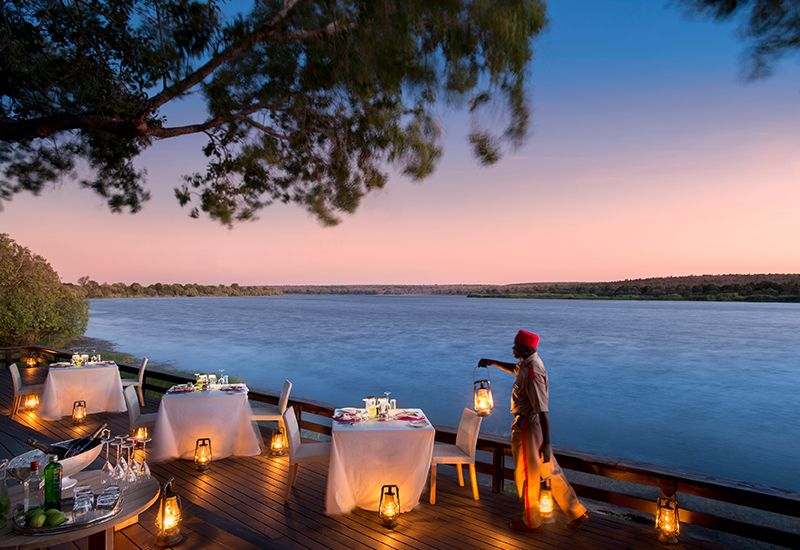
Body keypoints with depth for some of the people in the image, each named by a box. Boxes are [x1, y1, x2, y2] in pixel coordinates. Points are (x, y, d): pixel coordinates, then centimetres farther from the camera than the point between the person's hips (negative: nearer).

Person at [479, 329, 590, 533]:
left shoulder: (532, 372, -26)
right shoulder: (531, 363, 4)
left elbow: (543, 409, -29)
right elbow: (515, 369, 29)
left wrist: (546, 443, -30)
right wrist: (492, 362, 22)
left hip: (527, 428, -10)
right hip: (532, 423, 10)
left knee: (525, 476, 9)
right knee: (550, 471, 18)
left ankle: (531, 521, 27)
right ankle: (576, 512, 26)